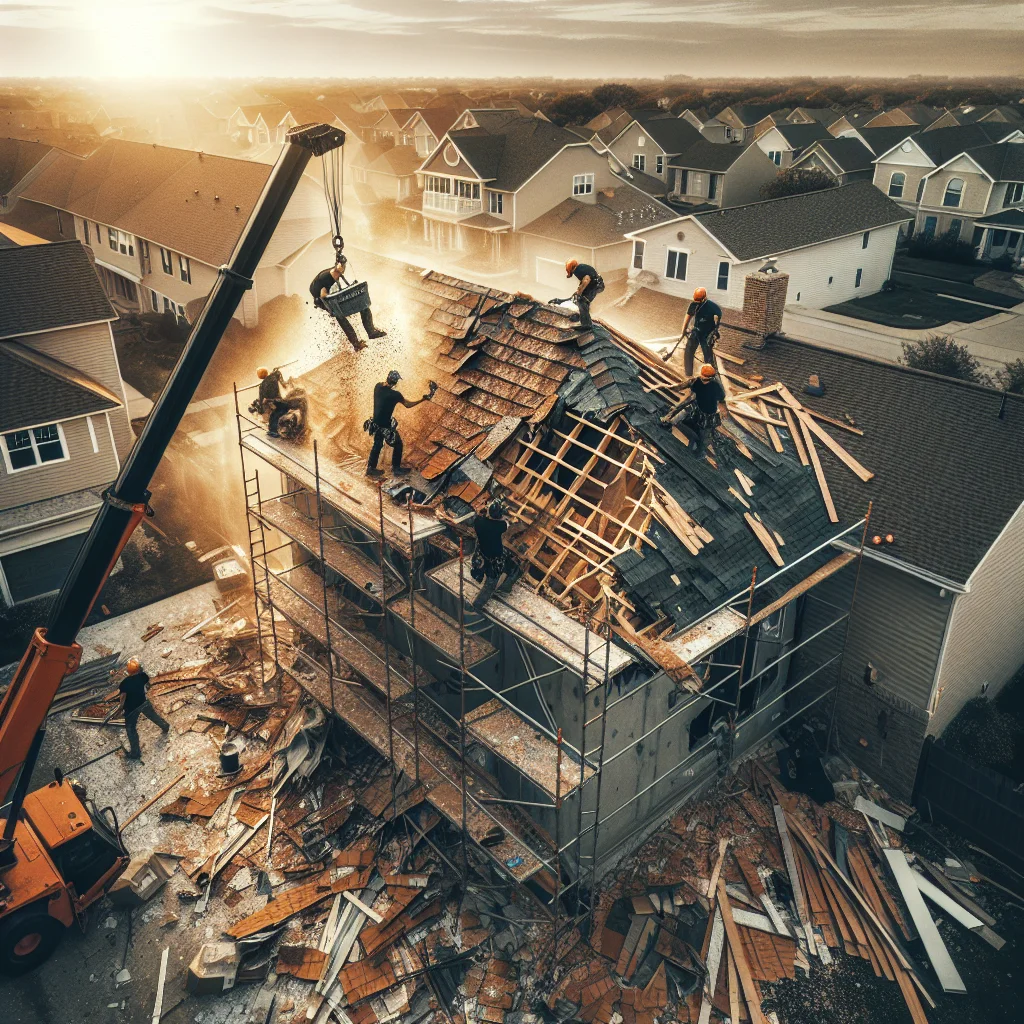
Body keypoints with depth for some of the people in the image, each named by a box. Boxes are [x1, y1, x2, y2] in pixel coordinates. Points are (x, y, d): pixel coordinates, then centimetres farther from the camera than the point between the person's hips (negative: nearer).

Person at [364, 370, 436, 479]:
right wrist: (423, 399, -8)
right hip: (386, 425, -7)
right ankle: (396, 468, 26)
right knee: (397, 444, 14)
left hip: (376, 422, 7)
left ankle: (371, 468, 31)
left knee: (377, 444, 23)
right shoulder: (395, 394, -26)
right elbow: (408, 405, -12)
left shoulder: (378, 386, -9)